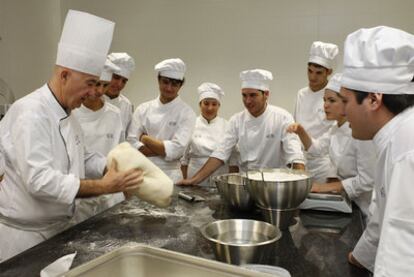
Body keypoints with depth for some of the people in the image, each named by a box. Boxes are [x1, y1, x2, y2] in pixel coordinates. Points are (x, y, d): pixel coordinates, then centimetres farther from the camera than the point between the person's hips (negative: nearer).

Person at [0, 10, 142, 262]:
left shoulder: (66, 113, 6)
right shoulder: (31, 112, -24)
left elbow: (82, 160, 13)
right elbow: (39, 181, -31)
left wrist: (118, 167, -4)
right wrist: (103, 187, -30)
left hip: (56, 227, 9)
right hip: (23, 235, -9)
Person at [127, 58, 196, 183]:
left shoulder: (187, 113, -5)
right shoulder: (143, 109, 3)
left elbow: (176, 150, -15)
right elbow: (131, 144, -5)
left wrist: (144, 139, -7)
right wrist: (164, 149, -15)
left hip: (169, 176, -2)